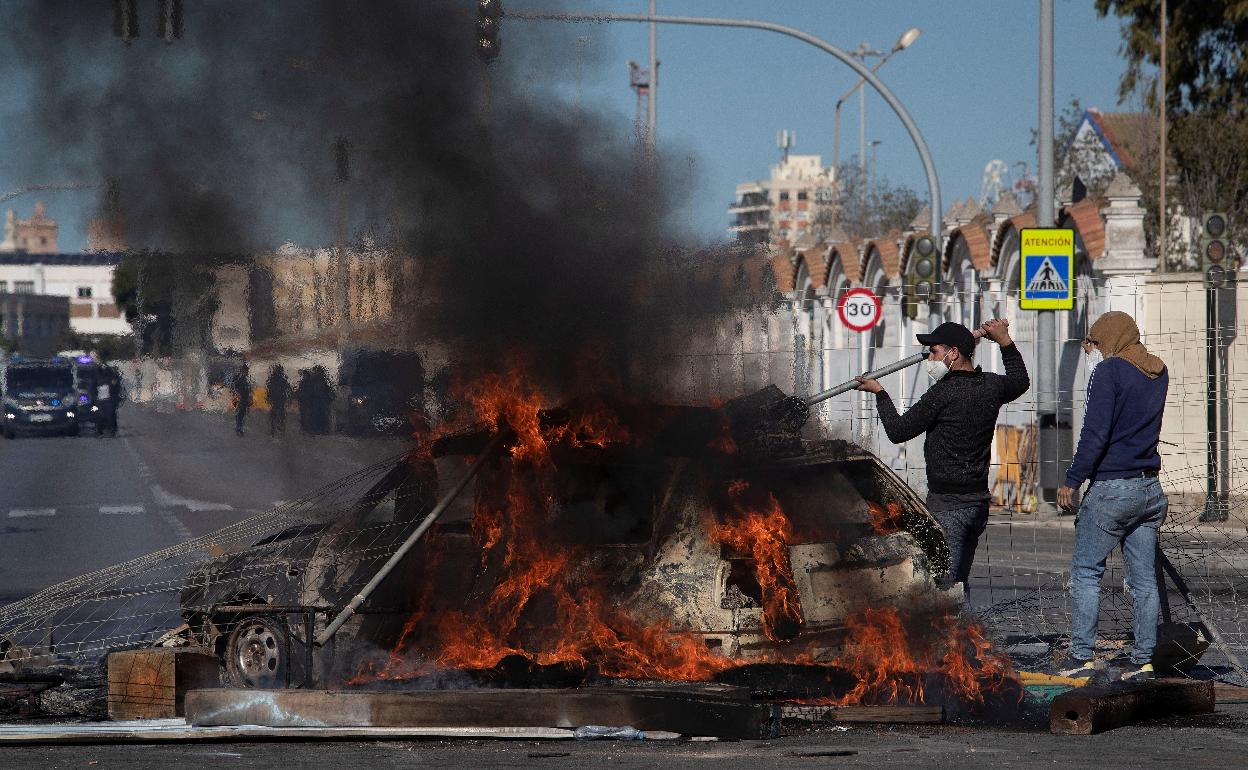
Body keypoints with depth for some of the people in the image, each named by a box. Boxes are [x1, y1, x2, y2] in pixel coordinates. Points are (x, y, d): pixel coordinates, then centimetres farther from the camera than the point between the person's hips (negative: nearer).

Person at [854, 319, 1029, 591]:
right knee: (959, 583, 14)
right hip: (978, 500, 8)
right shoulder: (991, 385, 7)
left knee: (944, 584, -10)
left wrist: (880, 393, 3)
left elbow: (897, 431, -9)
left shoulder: (945, 392, -16)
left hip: (947, 504, -8)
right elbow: (1021, 382, 32)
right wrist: (1005, 341, 37)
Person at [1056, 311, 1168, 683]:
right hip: (1150, 488, 7)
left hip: (1111, 488, -7)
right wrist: (1098, 357, 25)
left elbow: (1096, 433, -16)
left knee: (1085, 571, 1)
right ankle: (1143, 660, 5)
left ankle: (1081, 656, -3)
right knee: (1144, 579, 7)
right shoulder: (1158, 373, 11)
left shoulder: (1110, 371, -10)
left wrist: (1072, 481, -10)